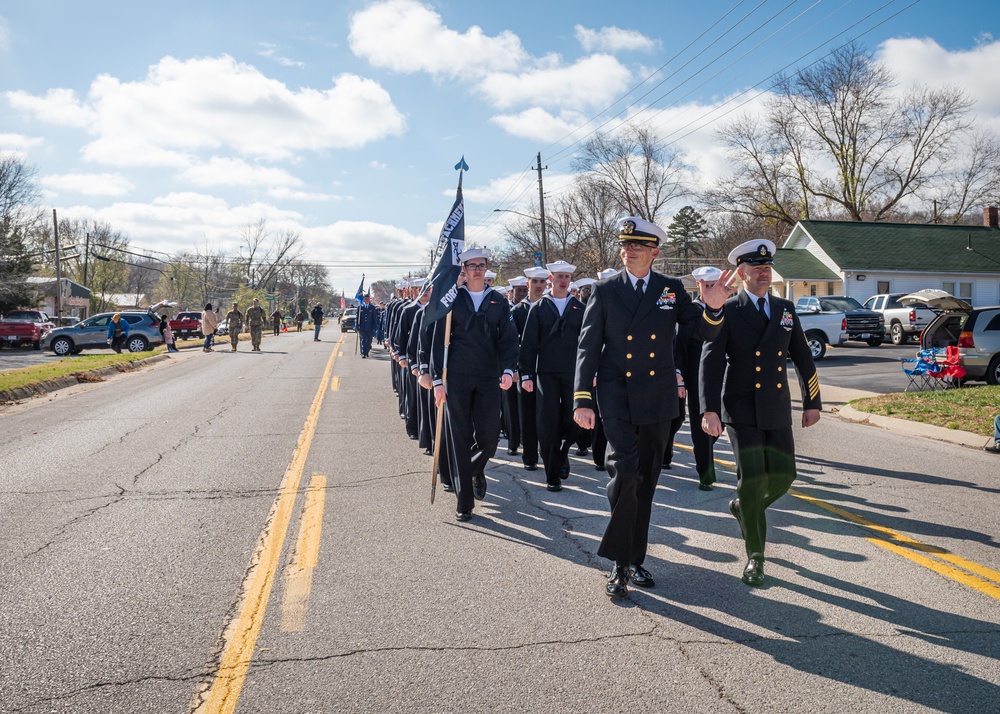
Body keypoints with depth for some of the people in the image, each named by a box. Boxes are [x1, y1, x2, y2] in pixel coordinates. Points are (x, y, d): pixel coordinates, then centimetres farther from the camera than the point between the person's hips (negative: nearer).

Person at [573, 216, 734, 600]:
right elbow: (588, 347, -2)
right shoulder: (604, 291, 0)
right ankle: (619, 563, -3)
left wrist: (714, 308, -21)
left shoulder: (672, 290, 4)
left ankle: (635, 558, 25)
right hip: (617, 397, -2)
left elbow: (706, 333, 2)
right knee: (624, 472, -16)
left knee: (646, 481, 11)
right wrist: (582, 400, -9)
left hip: (658, 399, 3)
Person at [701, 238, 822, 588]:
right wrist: (709, 410, -20)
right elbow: (711, 362, -11)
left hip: (777, 411, 5)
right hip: (741, 410, -4)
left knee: (783, 474, 2)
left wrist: (812, 402, 14)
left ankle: (743, 507, 34)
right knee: (752, 476, -10)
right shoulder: (727, 312, -4)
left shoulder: (786, 309, 10)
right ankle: (755, 556, 6)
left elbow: (803, 358, 15)